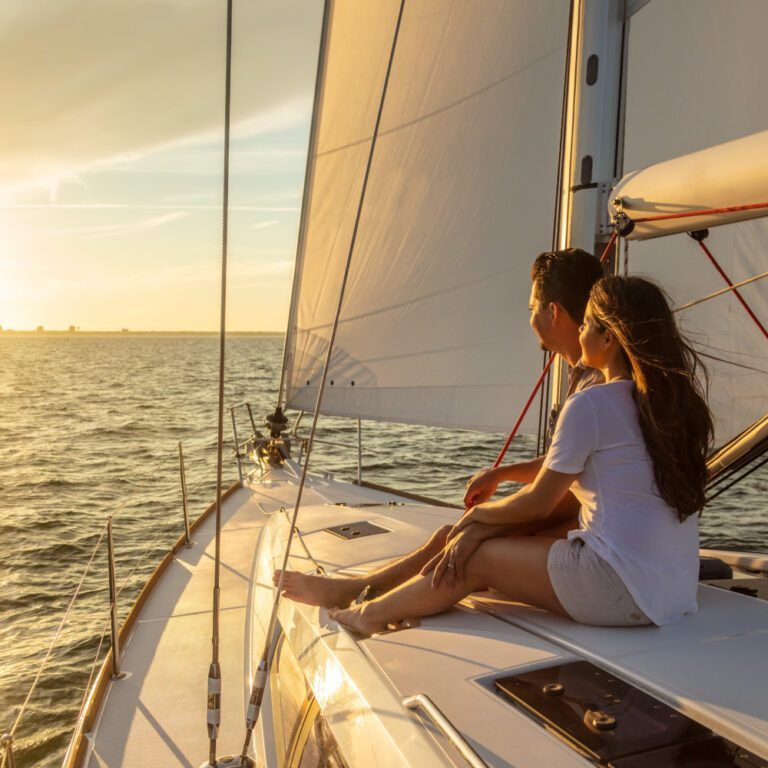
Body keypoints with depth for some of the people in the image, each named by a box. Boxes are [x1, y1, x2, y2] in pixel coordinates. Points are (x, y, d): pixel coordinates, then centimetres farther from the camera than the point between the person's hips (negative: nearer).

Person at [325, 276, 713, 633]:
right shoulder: (676, 399, 9)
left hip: (620, 590, -8)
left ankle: (372, 615, 26)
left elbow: (538, 504, -6)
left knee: (474, 554, 6)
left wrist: (476, 513, 12)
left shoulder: (590, 405, -15)